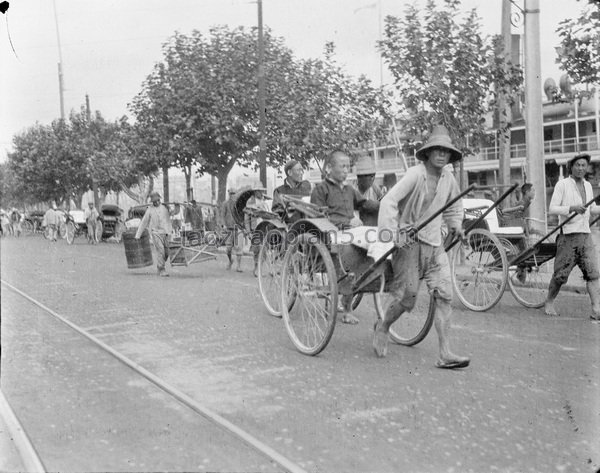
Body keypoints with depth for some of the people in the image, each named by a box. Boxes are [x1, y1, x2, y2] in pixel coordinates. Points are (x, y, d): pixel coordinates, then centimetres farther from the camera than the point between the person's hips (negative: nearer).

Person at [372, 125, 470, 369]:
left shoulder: (448, 178, 7)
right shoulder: (415, 174, -14)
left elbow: (454, 204, 28)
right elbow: (389, 201, -21)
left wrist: (455, 224, 14)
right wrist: (391, 233, -29)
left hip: (434, 243, 6)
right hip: (409, 242, -6)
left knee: (444, 295, -4)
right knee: (407, 298, -4)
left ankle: (445, 354, -2)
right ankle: (382, 328, 27)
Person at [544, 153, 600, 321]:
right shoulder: (562, 184, -5)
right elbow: (552, 209, -10)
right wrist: (571, 208, -24)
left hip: (586, 235, 5)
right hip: (568, 236, -5)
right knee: (560, 275, 0)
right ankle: (549, 303, 21)